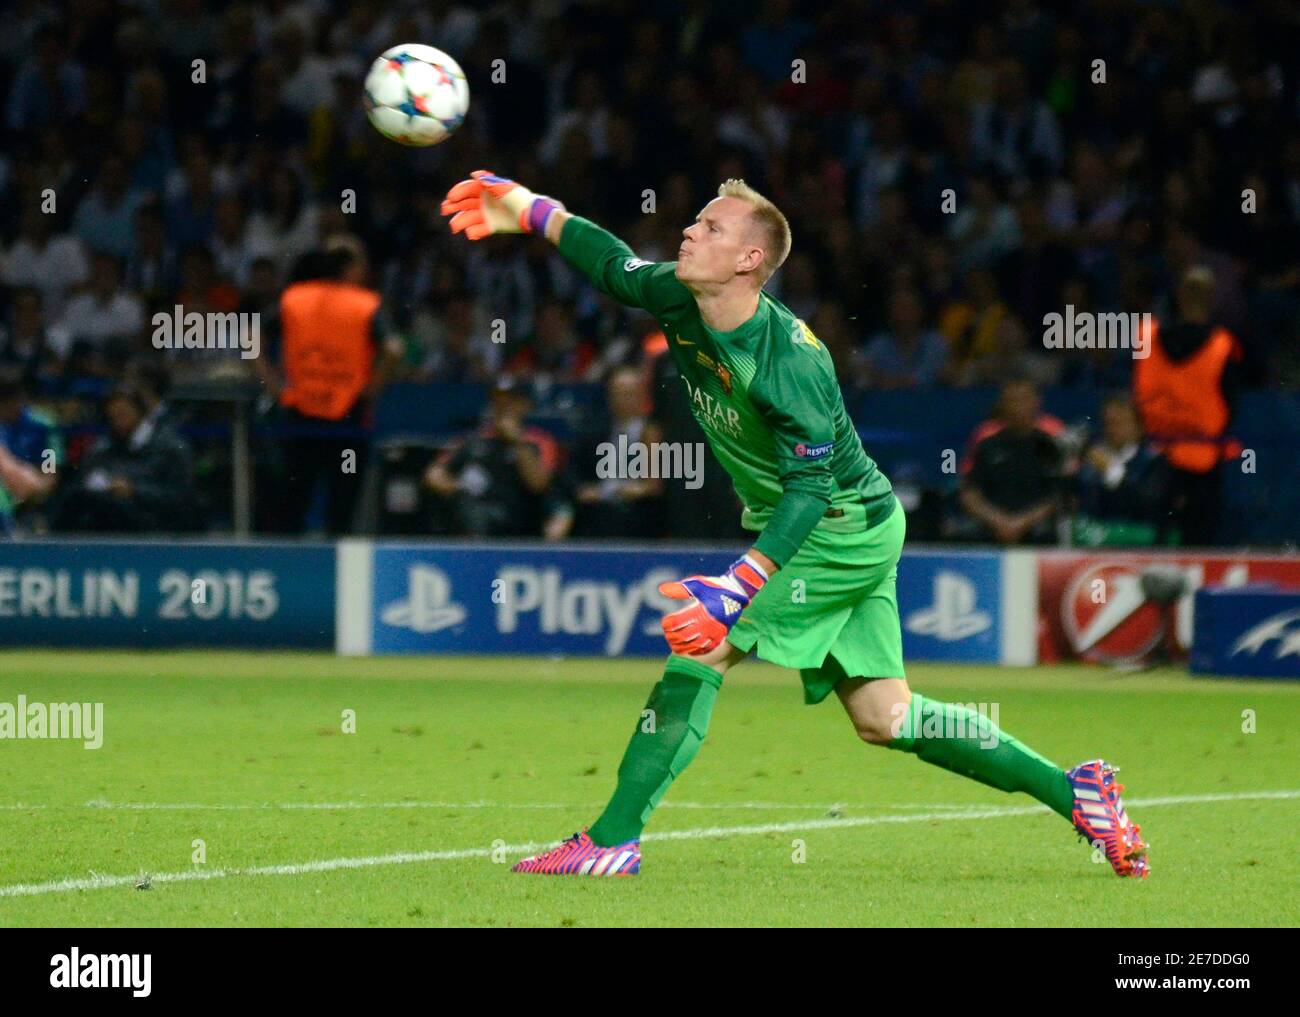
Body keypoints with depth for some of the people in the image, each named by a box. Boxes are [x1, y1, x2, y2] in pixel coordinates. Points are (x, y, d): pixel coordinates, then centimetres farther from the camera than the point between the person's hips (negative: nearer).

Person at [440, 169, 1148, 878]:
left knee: (700, 649, -16)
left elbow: (810, 486, -31)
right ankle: (1072, 792, 14)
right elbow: (616, 267, 16)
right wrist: (530, 212, 6)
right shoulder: (678, 300, -5)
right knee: (882, 718, 8)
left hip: (843, 532, -9)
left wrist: (735, 589, -40)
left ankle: (612, 840, -14)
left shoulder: (788, 363, -29)